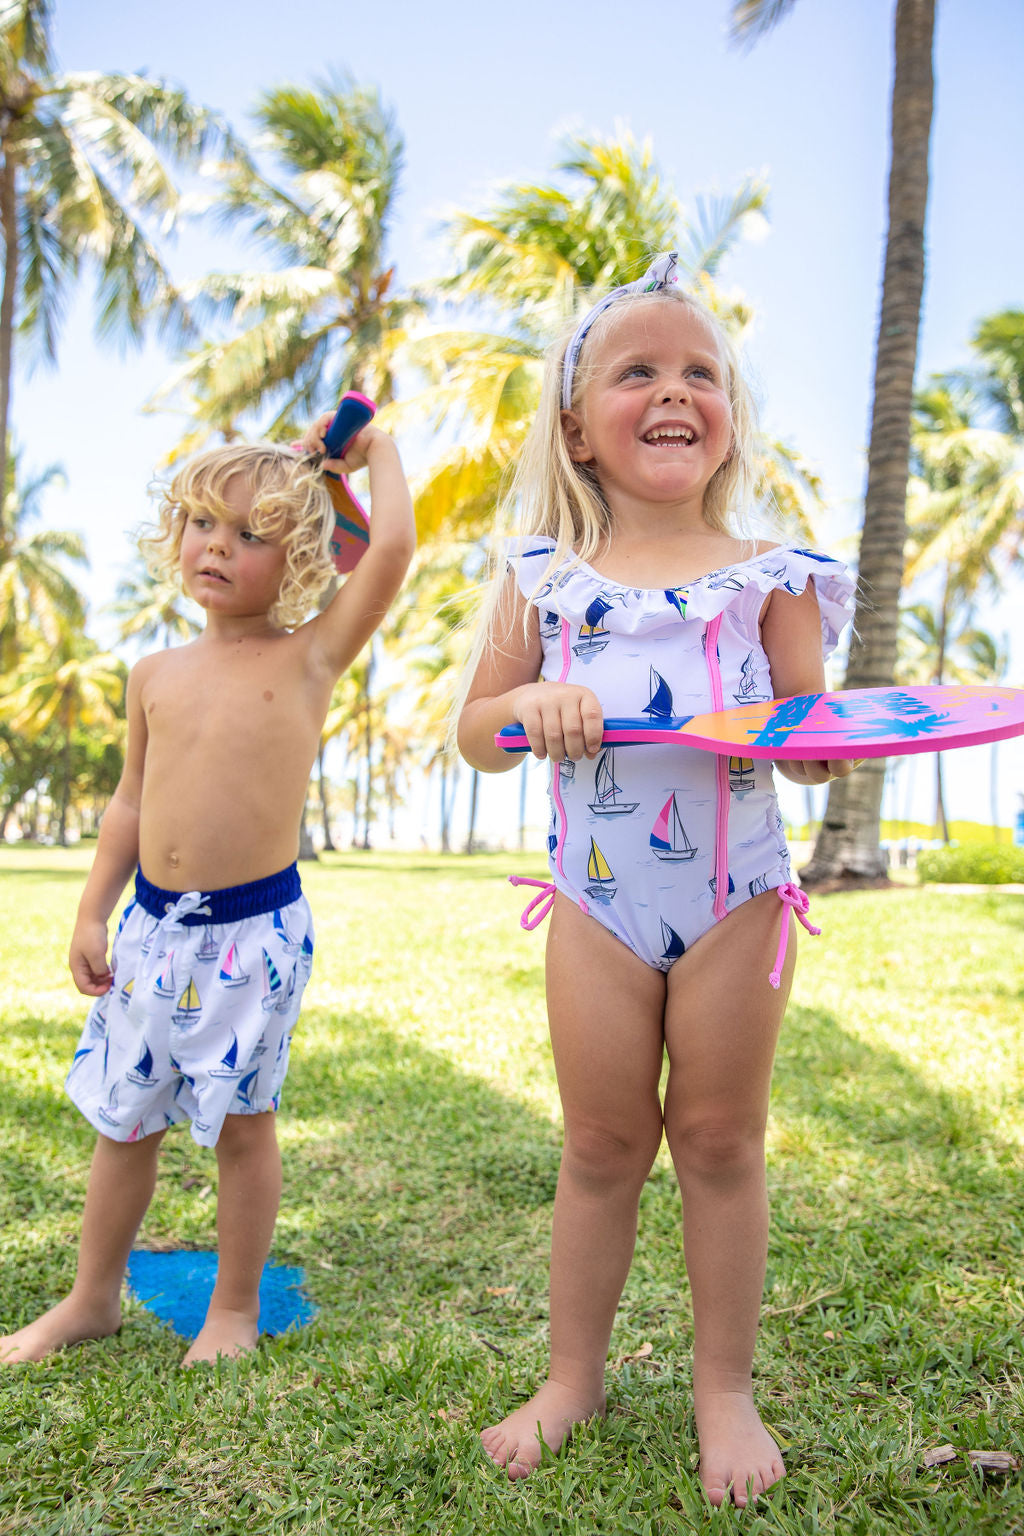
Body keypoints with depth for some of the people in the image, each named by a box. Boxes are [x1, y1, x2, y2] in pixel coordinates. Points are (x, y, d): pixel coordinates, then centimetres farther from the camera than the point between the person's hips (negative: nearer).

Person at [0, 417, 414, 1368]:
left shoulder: (308, 655, -7)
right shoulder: (157, 675, 7)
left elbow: (393, 544, -18)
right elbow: (134, 799, 14)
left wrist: (376, 449, -1)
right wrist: (92, 914, 11)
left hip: (253, 930, -4)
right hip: (153, 925, 5)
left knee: (242, 1122, 10)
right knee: (123, 1118, 17)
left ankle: (235, 1307, 31)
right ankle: (92, 1298, 38)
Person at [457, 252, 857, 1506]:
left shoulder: (770, 577, -2)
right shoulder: (542, 577, 1)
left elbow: (807, 745, 1)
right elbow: (474, 732, 5)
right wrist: (531, 709, -17)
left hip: (736, 897, -1)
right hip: (597, 901, 1)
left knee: (719, 1139, 10)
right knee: (600, 1144, 11)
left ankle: (723, 1383, 32)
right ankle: (573, 1374, 33)